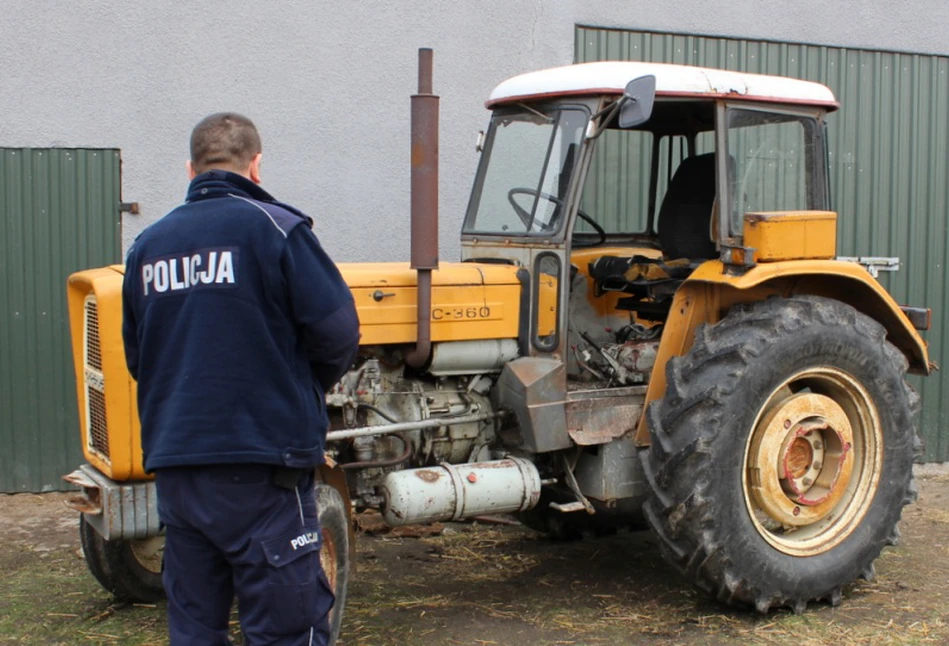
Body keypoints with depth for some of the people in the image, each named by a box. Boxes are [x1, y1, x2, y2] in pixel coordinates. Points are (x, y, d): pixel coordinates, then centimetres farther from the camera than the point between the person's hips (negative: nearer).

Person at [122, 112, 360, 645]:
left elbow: (136, 355, 15)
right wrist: (311, 385, 9)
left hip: (173, 466, 6)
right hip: (259, 463, -5)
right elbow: (337, 330, -10)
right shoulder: (273, 228, -7)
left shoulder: (148, 245, 9)